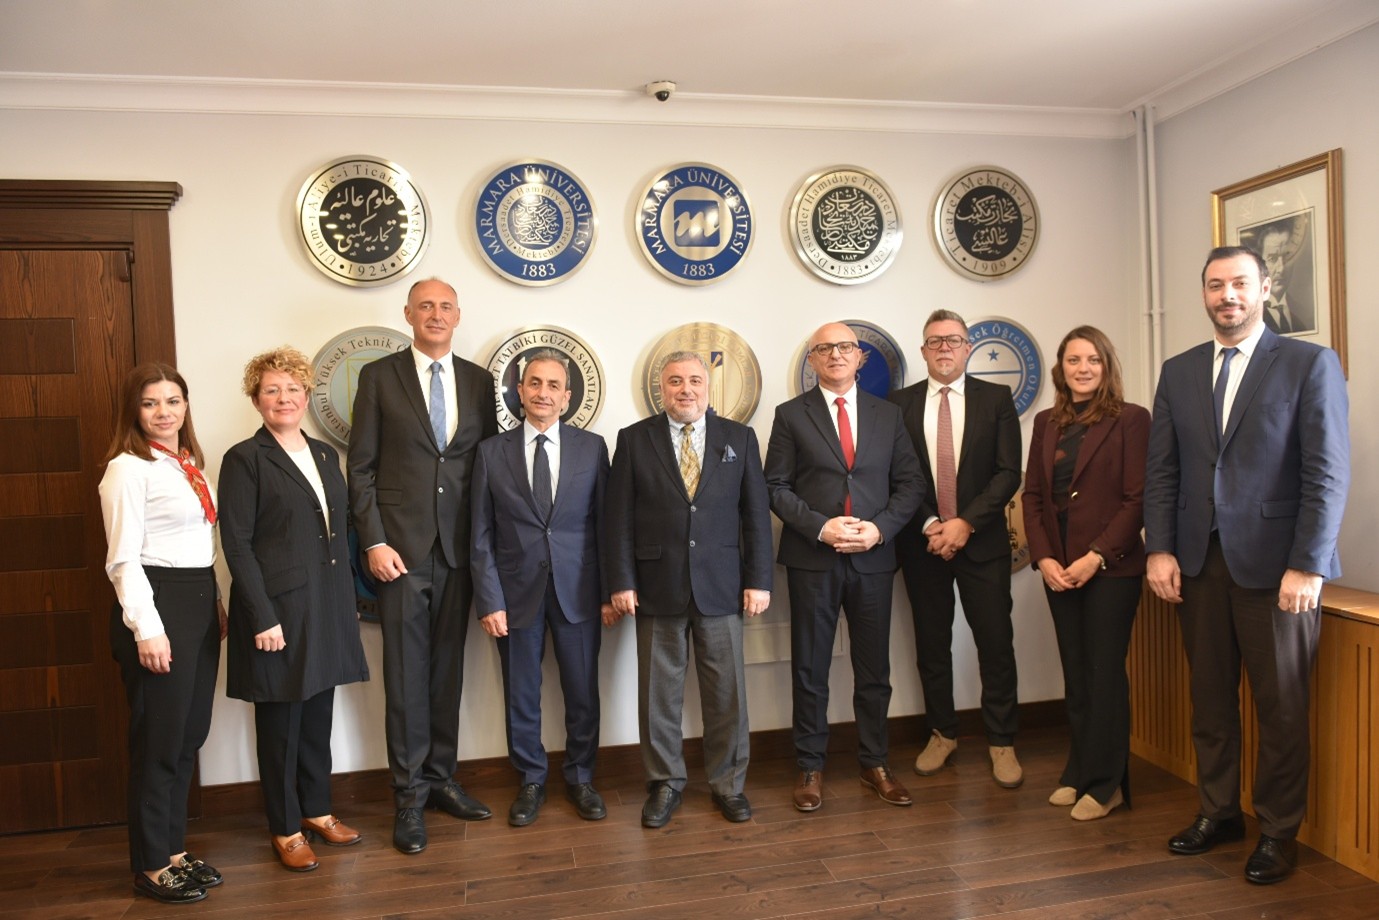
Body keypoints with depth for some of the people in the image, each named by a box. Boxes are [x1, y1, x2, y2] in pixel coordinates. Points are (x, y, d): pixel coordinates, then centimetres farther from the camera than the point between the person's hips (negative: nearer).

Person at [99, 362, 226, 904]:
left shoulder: (190, 464, 12)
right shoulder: (128, 468, -11)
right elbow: (123, 558, -15)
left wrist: (216, 604, 16)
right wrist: (146, 629, -19)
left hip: (200, 604, 8)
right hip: (156, 605, -8)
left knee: (190, 734, 13)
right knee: (158, 740, 1)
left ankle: (174, 849, 27)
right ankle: (151, 867, 16)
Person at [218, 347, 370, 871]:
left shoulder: (324, 454, 12)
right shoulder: (244, 459, -7)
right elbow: (237, 544, -12)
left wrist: (347, 600, 12)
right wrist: (262, 616, -17)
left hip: (327, 606, 6)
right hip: (278, 607, -6)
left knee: (318, 716, 15)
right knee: (280, 723, 7)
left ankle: (316, 810, 31)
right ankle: (285, 829, 22)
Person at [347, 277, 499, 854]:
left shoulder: (479, 381, 9)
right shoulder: (379, 376, 2)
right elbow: (361, 467, 0)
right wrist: (373, 541, -8)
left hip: (460, 547, 3)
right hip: (401, 546, -3)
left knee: (448, 667, 11)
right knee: (406, 672, 2)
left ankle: (441, 778, 25)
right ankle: (409, 793, 14)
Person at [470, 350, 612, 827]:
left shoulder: (592, 447, 1)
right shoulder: (492, 451, 1)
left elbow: (605, 522, 3)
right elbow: (481, 534, 0)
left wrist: (610, 590, -1)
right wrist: (489, 599, -6)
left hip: (578, 590, 0)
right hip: (517, 592, 0)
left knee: (583, 692, 10)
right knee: (521, 695, 11)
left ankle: (580, 777, 30)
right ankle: (531, 782, 30)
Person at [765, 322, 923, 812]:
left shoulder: (887, 414, 8)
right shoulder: (791, 415, 1)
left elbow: (909, 482, 6)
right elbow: (776, 487, -3)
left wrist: (880, 528, -10)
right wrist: (821, 527, -15)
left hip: (873, 557, 2)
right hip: (812, 560, -2)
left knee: (874, 669, 11)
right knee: (810, 670, 7)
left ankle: (875, 764, 26)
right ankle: (810, 768, 20)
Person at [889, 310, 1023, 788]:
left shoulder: (996, 399, 3)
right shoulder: (900, 403, 4)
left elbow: (1008, 473, -4)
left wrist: (966, 523, -13)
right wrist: (930, 526, -11)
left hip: (982, 540, -1)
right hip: (922, 541, 1)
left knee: (996, 642, 2)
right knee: (931, 644, 10)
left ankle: (1001, 742, 16)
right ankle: (942, 734, 25)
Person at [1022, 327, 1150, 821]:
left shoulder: (1130, 419, -4)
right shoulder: (1046, 423, 11)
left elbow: (1138, 498, -9)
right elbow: (1032, 494, 9)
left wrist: (1097, 556, -15)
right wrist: (1043, 558, -3)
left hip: (1111, 567, -4)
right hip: (1058, 568, 5)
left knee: (1105, 672, 1)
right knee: (1075, 673, 11)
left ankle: (1104, 783, 13)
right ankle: (1078, 772, 23)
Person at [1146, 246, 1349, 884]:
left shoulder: (1310, 364, -2)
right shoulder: (1178, 371, 10)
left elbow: (1328, 473, -7)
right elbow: (1161, 470, 9)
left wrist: (1307, 566, -13)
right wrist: (1159, 549, 0)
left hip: (1275, 563, -3)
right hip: (1198, 561, 4)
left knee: (1281, 704, 7)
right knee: (1210, 696, 12)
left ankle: (1278, 831, 22)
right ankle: (1218, 811, 28)